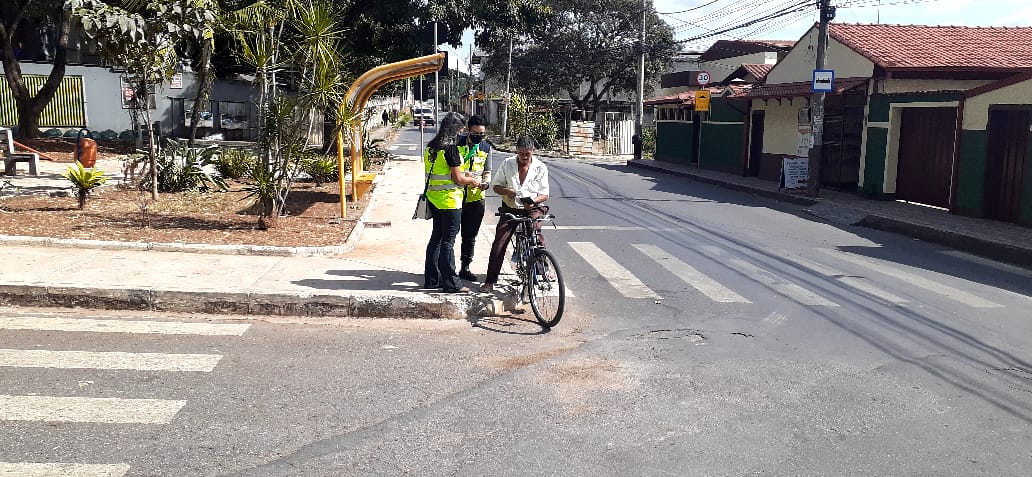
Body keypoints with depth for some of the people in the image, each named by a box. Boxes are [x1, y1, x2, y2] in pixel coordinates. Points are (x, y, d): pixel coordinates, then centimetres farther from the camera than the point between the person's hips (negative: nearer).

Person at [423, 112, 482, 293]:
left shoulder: (430, 147, 9)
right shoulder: (451, 148, -16)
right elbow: (457, 179, -17)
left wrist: (466, 176, 19)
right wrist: (472, 181, 2)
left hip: (433, 197, 8)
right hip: (449, 200, -8)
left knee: (436, 238, 15)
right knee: (448, 241, -4)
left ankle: (431, 279, 21)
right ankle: (450, 283, 2)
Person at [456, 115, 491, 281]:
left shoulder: (486, 147, 8)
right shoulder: (457, 144, -4)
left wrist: (486, 182, -8)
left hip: (476, 198, 4)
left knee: (470, 236, 11)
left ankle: (465, 268, 22)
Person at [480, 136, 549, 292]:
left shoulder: (540, 168, -2)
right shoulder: (507, 164, 0)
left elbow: (545, 194, -2)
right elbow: (495, 186, 7)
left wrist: (533, 200, -24)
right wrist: (506, 191, -16)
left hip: (532, 209, -1)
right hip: (510, 209, 1)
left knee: (537, 237, -24)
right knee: (498, 244, -9)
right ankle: (490, 281, -3)